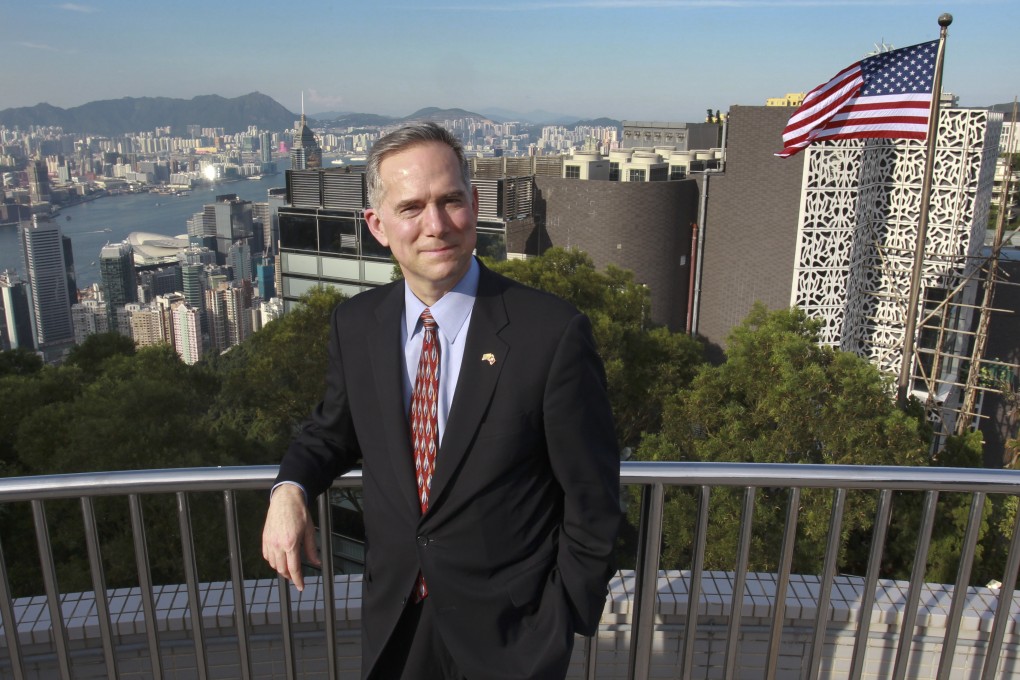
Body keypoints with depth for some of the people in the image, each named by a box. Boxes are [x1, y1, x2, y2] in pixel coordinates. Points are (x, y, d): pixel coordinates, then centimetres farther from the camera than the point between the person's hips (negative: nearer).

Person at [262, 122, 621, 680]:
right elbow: (333, 429, 10)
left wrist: (564, 623, -7)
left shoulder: (553, 333, -21)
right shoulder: (355, 325, -7)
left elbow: (591, 498, -13)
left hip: (510, 633, -3)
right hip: (392, 619, 4)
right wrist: (290, 488, -10)